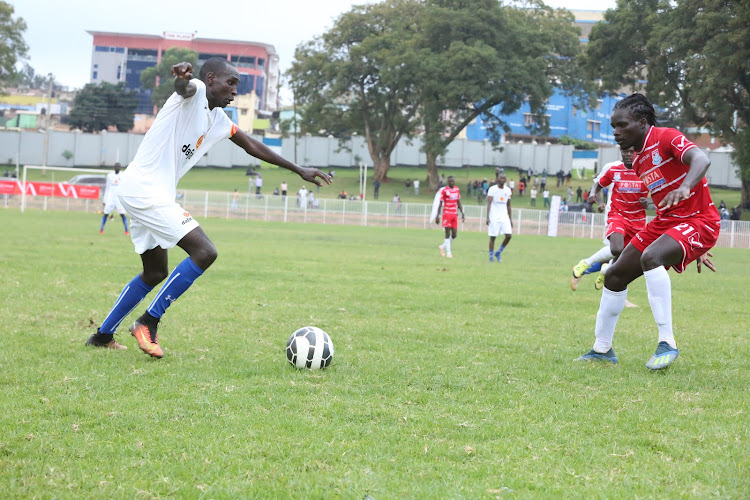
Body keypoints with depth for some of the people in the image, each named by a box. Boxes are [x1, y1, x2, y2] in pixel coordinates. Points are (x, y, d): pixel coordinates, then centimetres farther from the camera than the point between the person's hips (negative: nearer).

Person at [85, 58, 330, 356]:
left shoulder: (217, 120, 19)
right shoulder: (196, 92, -7)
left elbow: (251, 146, 30)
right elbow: (185, 88, -32)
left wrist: (298, 170, 32)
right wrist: (182, 77, -58)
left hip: (141, 195, 10)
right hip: (145, 189, -10)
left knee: (155, 274, 19)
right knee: (205, 252, -16)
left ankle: (103, 336, 28)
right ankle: (148, 323, -9)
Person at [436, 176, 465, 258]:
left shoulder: (457, 189, 10)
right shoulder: (444, 190, -6)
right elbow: (440, 204, -5)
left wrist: (462, 213, 12)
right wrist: (438, 216, -9)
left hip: (455, 214, 5)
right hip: (447, 213, -5)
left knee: (454, 234, 2)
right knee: (448, 233, -4)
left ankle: (443, 247, 22)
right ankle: (448, 252, 0)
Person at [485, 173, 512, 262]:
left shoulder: (508, 190, 10)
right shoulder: (492, 189, -5)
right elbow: (489, 203, -11)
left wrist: (510, 219, 15)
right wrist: (488, 217, -21)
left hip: (504, 217, 4)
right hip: (494, 217, -4)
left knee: (509, 235, -7)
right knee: (493, 237, -2)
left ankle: (498, 253, 9)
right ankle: (491, 256, 7)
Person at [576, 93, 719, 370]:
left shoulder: (667, 137, -15)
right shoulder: (638, 162, 12)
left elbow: (701, 159, -35)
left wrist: (685, 187, -56)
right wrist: (694, 251, 21)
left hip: (699, 220, -9)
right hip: (665, 222, 9)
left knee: (650, 257, -35)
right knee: (615, 275, 7)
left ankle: (667, 343, -29)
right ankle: (602, 349, 24)